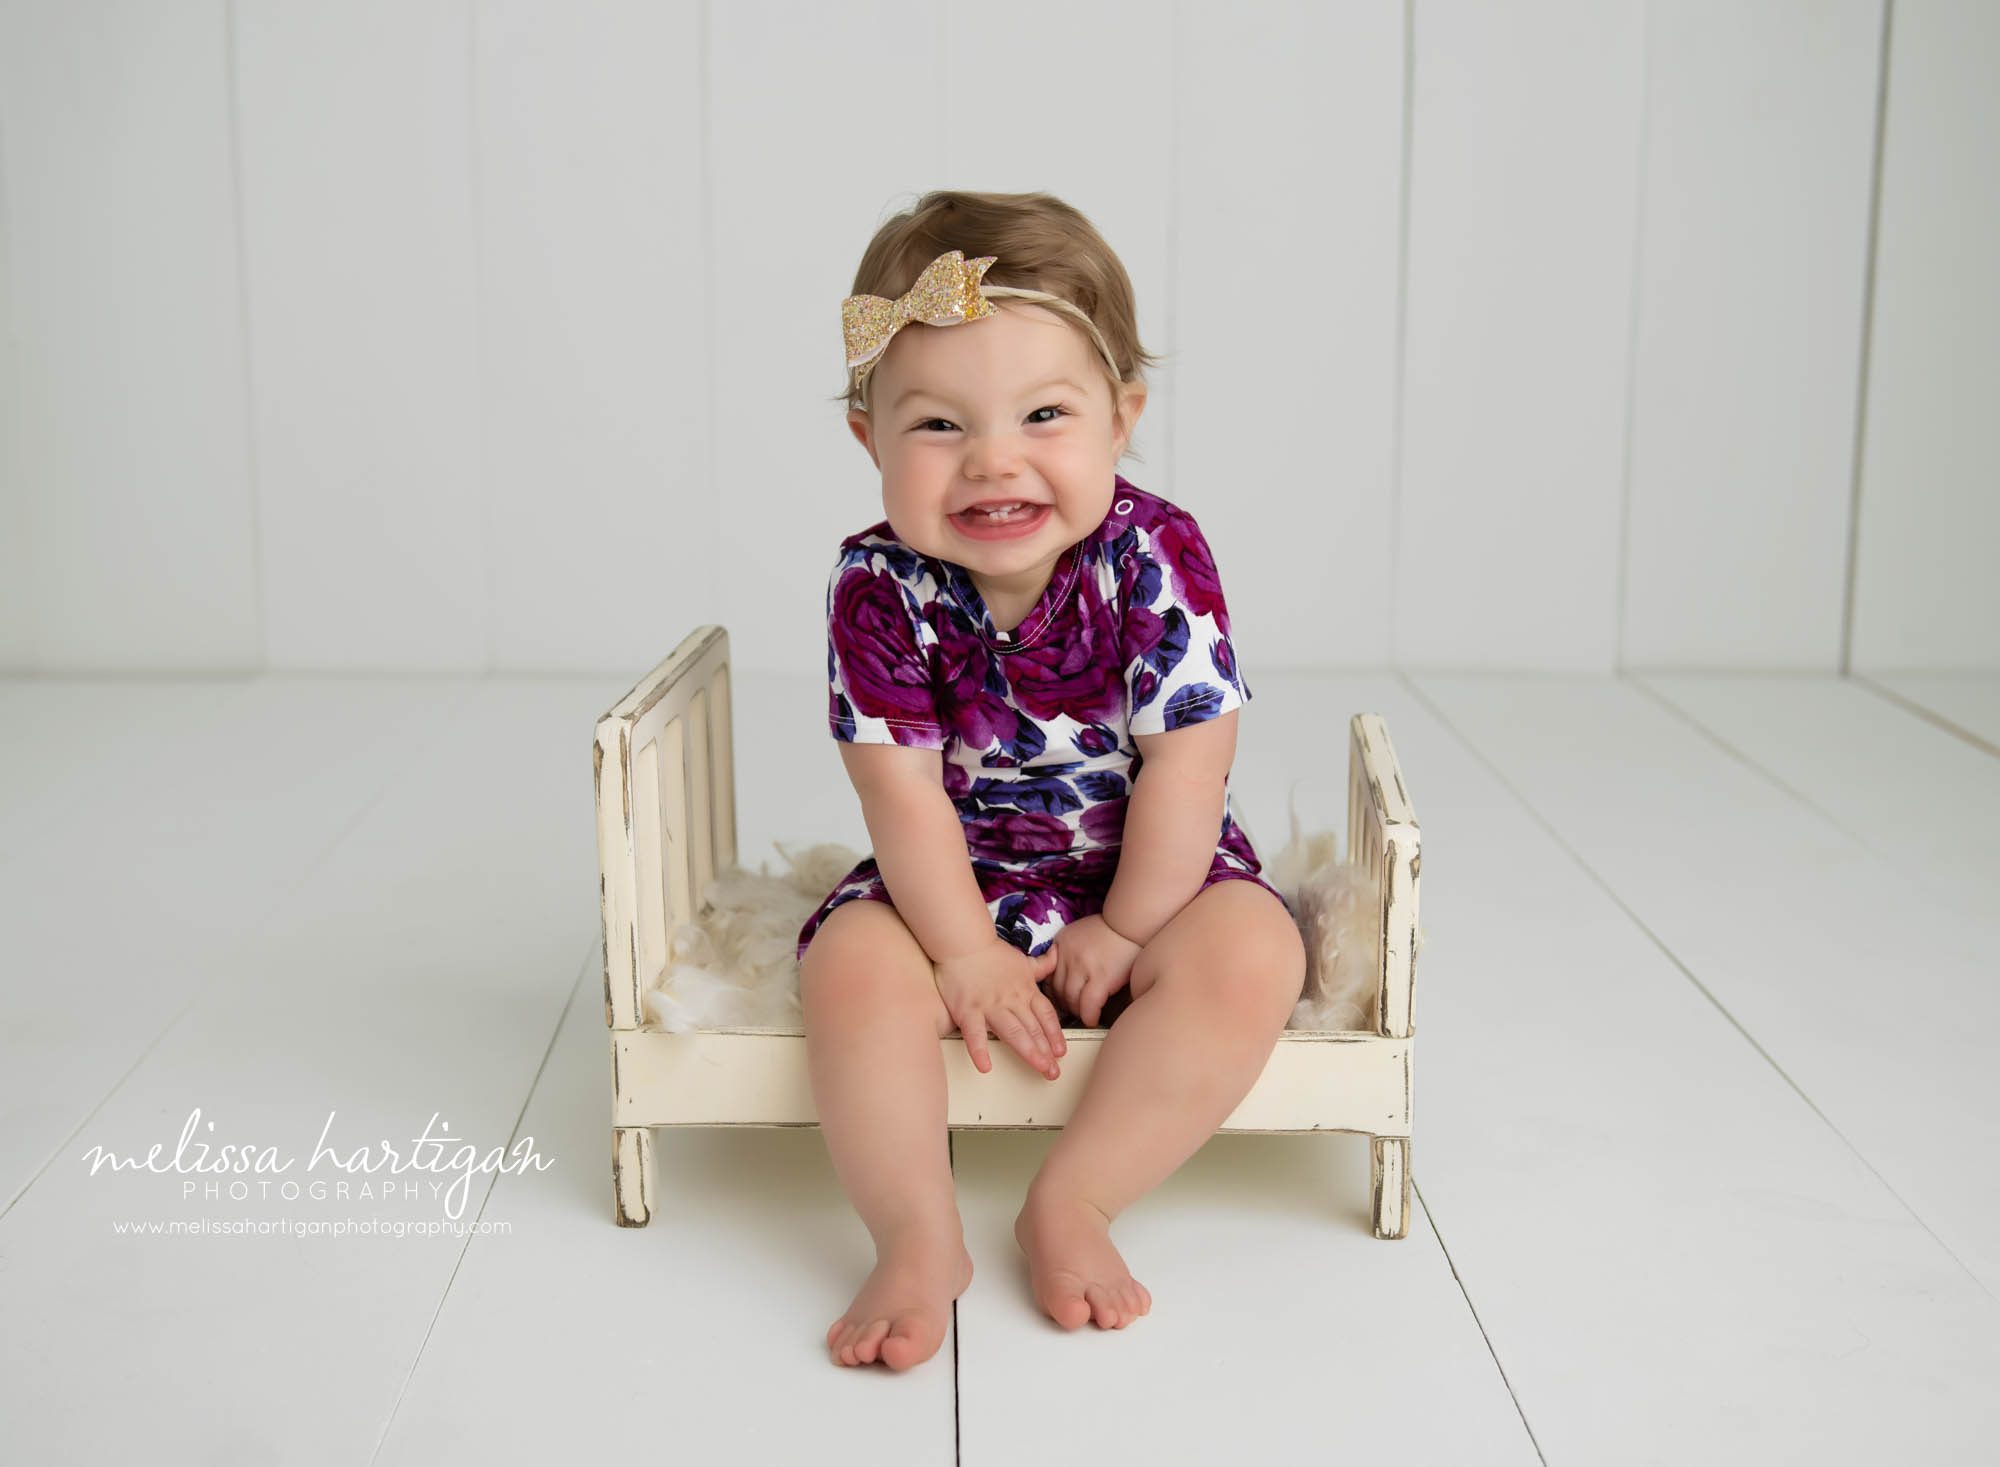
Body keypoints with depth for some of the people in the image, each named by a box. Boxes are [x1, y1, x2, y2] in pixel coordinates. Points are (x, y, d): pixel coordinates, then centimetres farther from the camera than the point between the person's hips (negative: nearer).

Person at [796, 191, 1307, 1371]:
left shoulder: (1158, 557, -19)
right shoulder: (880, 588, -17)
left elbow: (1185, 770, -17)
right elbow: (905, 792, -16)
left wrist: (1124, 934, -15)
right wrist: (968, 957, -20)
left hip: (1150, 872, 0)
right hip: (961, 880, 1)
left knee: (1248, 956, -28)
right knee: (851, 963, -25)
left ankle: (1072, 1208, -22)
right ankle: (920, 1236, -20)